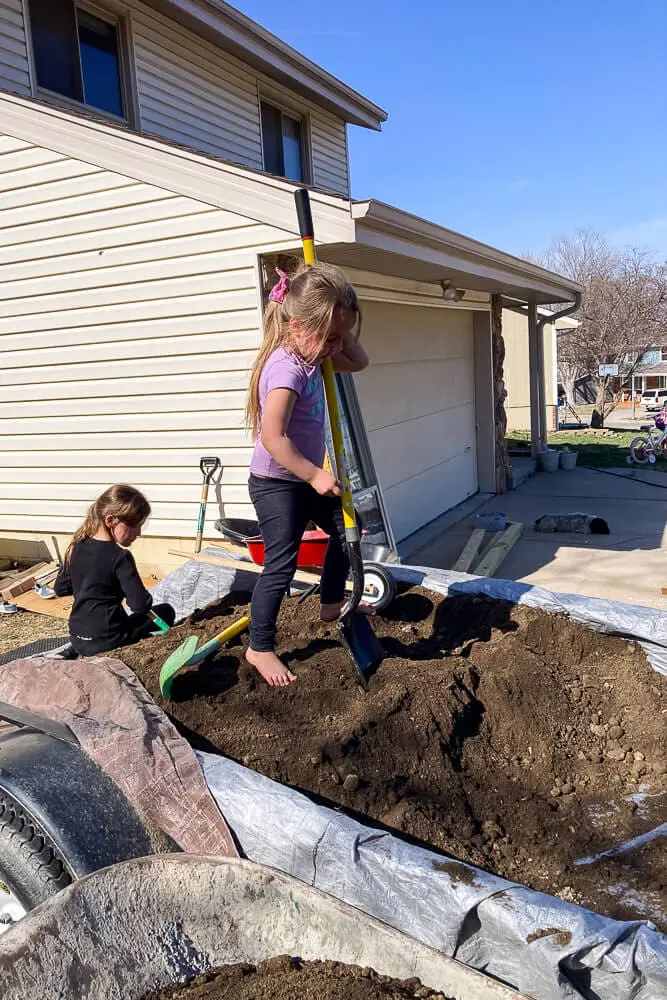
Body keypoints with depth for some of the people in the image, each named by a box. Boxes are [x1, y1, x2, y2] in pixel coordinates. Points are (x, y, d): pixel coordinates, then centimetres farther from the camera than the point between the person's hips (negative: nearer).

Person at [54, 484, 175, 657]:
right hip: (106, 642, -7)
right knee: (166, 611, 11)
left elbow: (60, 589, 13)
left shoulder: (76, 548, 2)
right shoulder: (120, 557, -18)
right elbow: (141, 604, -22)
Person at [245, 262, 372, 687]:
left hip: (306, 479, 10)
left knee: (346, 529, 21)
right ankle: (260, 648, 12)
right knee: (282, 564, -4)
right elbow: (272, 436, -32)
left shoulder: (311, 354, 3)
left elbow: (359, 362, 15)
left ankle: (332, 604, 40)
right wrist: (314, 475, -24)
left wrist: (338, 329, -1)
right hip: (277, 483, -10)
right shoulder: (287, 368, -26)